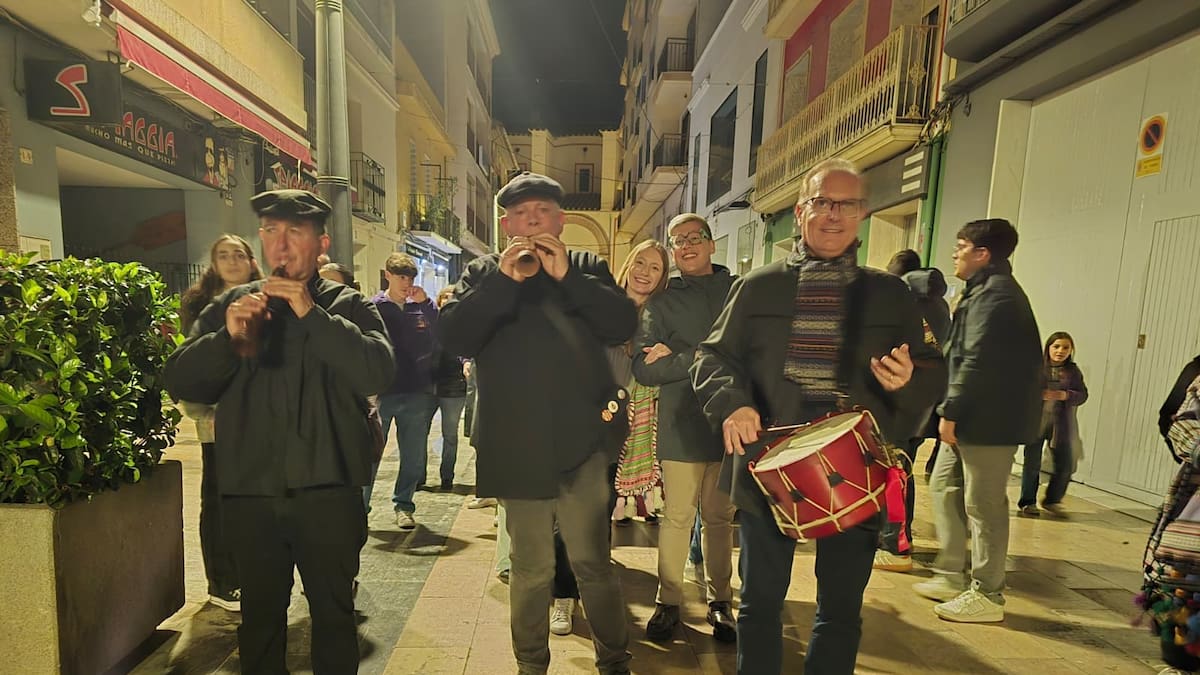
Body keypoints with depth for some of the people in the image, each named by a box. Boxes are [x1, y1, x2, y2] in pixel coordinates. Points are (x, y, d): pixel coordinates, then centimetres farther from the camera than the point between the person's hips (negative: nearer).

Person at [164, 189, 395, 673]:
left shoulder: (347, 305, 0)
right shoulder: (232, 305, 8)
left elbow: (378, 372, -16)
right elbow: (178, 382, 2)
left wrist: (314, 315, -22)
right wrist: (226, 337, -16)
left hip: (328, 491, -2)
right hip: (249, 493, 3)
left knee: (334, 612, 13)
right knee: (260, 615, 20)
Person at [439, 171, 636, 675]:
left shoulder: (586, 267, 8)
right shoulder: (482, 274, 7)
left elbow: (624, 325, -7)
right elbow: (453, 337, -7)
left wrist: (566, 277, -14)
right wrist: (503, 280, -15)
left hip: (581, 443, 0)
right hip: (517, 448, 1)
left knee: (592, 562, 7)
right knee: (530, 568, 14)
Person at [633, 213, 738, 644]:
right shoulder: (661, 301, 3)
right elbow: (643, 368, -6)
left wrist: (674, 358, -11)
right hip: (681, 426, -1)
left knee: (720, 517, 14)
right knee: (677, 517, 7)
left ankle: (720, 601, 30)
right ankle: (668, 601, 25)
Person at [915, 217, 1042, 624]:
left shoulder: (993, 294, -15)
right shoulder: (991, 290, 20)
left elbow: (976, 362, -23)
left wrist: (951, 412, -20)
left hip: (989, 420, -11)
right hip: (972, 418, 11)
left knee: (983, 504, -1)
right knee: (944, 486, 16)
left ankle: (987, 595, 13)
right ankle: (952, 576, 26)